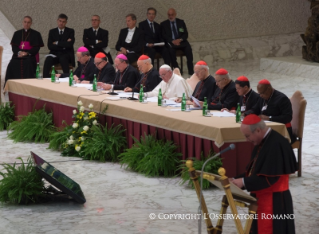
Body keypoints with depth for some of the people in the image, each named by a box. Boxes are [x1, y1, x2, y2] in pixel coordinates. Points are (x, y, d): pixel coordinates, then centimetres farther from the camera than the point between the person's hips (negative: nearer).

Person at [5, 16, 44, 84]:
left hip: (30, 55, -2)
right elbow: (13, 46, 11)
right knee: (12, 65, -29)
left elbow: (36, 47, 2)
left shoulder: (36, 34, 10)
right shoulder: (17, 33, 20)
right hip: (18, 55, 2)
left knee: (28, 64, -36)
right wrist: (19, 52, -12)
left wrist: (27, 53, -14)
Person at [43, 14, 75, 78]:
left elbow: (70, 45, -10)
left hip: (66, 54, -1)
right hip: (55, 54, 1)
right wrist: (63, 45, -10)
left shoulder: (70, 31, 7)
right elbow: (50, 46, -2)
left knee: (63, 59, -37)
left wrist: (57, 43, -7)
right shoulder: (52, 31, 11)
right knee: (48, 60, -31)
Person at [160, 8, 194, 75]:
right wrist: (172, 41, -17)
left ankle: (191, 70, -28)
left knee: (188, 48, -29)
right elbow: (164, 36, 0)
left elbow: (186, 34, 8)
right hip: (170, 42, -1)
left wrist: (180, 39, -13)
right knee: (171, 49, -35)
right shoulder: (164, 24, 11)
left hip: (181, 41, 1)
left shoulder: (181, 22, 15)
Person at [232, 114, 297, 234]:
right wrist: (236, 180, 1)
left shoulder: (277, 144, -22)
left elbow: (268, 177, -24)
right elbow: (254, 170, 15)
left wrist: (244, 182, -20)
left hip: (274, 202, -10)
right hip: (261, 199, 10)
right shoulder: (262, 142, 9)